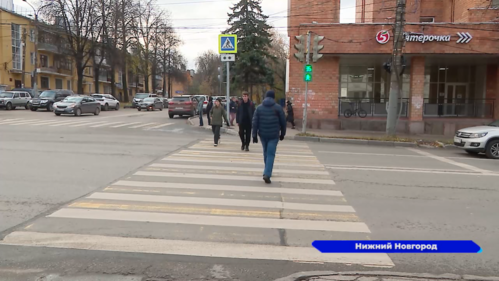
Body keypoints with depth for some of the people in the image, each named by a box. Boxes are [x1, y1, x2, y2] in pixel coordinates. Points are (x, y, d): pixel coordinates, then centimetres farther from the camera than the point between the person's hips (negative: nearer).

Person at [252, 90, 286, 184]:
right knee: (271, 154, -3)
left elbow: (255, 122, 0)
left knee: (266, 153, 19)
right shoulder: (278, 107, -1)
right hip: (274, 135, -3)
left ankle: (267, 172, 31)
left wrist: (254, 135, 2)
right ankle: (267, 174, -15)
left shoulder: (259, 107, 4)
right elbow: (283, 122, 1)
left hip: (262, 134, 3)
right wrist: (282, 134, 12)